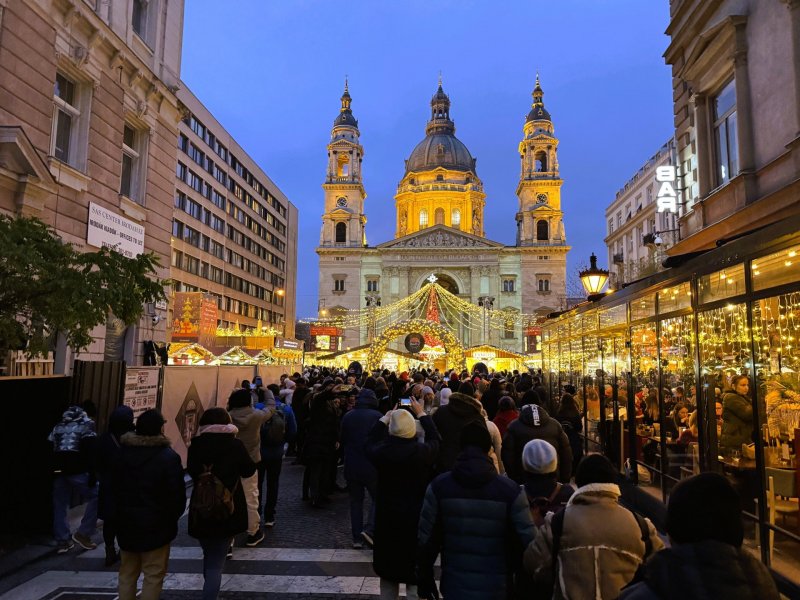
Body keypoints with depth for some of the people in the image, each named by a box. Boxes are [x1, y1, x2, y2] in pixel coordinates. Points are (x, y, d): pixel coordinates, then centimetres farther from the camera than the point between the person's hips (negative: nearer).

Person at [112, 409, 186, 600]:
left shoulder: (123, 454, 3)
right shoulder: (168, 457, -17)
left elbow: (114, 487, 11)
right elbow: (177, 494, -15)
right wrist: (173, 516, 3)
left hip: (127, 522, 6)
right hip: (156, 525, -6)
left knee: (127, 572, 18)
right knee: (153, 574, 3)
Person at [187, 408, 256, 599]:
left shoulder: (196, 445, -8)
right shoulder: (235, 445, -12)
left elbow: (191, 471, 8)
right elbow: (249, 470, 3)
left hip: (201, 512, 3)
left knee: (209, 557, 26)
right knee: (216, 563, 5)